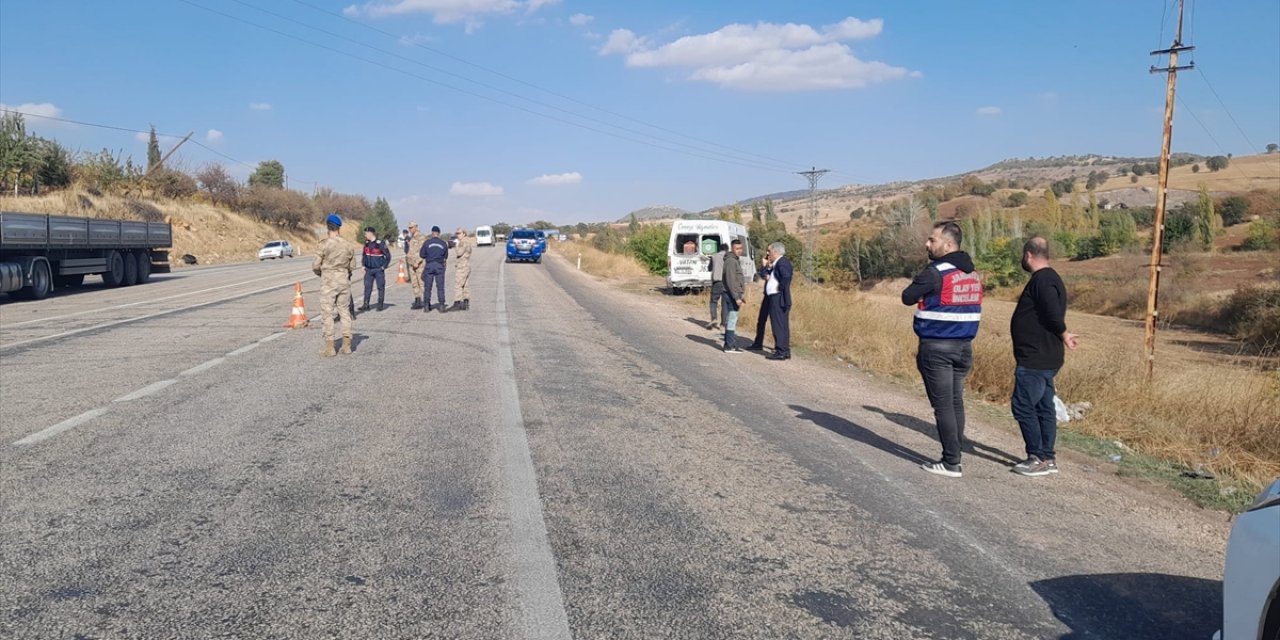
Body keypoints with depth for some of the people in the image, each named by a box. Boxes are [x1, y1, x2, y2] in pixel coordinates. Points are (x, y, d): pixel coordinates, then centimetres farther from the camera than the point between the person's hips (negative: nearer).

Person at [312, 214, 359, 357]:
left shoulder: (325, 244, -13)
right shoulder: (349, 244, -1)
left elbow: (315, 266, -10)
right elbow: (352, 266, 5)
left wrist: (321, 273, 11)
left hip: (328, 282, -4)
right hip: (344, 281, 4)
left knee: (328, 314, 2)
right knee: (344, 312, 12)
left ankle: (329, 347, 2)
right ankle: (346, 345, 14)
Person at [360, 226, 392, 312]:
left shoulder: (380, 244, -11)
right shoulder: (367, 244, 6)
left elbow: (388, 256, -7)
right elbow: (364, 255, 20)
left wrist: (384, 266, -8)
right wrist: (364, 265, 12)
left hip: (379, 270, -5)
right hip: (369, 270, 5)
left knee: (380, 287, 2)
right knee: (367, 287, 1)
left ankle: (380, 305, 11)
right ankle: (366, 305, 3)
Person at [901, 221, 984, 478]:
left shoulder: (935, 273, -16)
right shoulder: (973, 273, 9)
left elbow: (907, 297, -8)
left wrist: (920, 283, 9)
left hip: (937, 347, -7)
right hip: (964, 345, 7)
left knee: (943, 405, -3)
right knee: (956, 402, 13)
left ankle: (951, 463, 0)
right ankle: (954, 455, 18)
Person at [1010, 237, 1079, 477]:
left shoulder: (1042, 281, -17)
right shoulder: (1049, 278, 16)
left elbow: (1054, 315, -26)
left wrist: (1063, 335, -11)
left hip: (1035, 360, -11)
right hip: (1045, 358, 11)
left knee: (1023, 405, -6)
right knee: (1043, 407, 13)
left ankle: (1039, 458, -2)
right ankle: (1048, 458, 19)